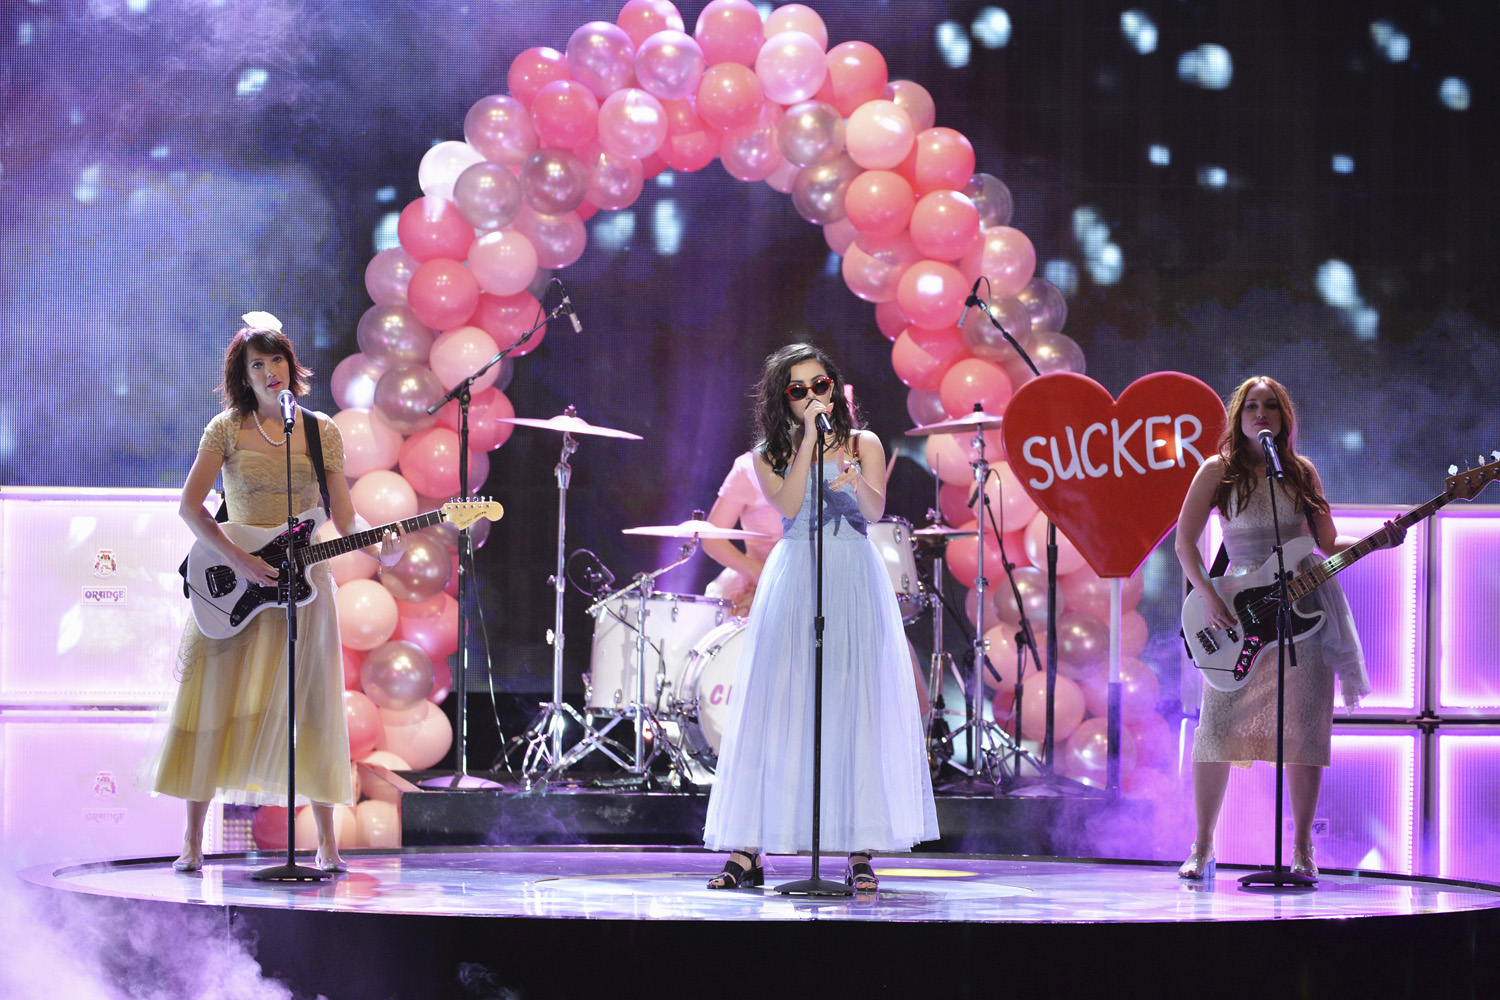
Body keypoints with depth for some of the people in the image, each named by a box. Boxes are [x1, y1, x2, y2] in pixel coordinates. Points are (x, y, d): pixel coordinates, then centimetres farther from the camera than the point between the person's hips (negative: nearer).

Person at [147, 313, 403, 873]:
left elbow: (345, 518, 3)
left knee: (309, 706, -1)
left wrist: (379, 549, -16)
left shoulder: (322, 432, 4)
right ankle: (193, 841, 5)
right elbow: (189, 506, -7)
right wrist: (237, 559, -18)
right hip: (233, 581, -1)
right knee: (215, 702, -2)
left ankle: (326, 842, 4)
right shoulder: (228, 428, -1)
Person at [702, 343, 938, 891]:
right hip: (792, 578, 1)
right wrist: (808, 438, -12)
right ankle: (748, 849, -3)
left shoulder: (863, 444, 8)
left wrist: (855, 479, -30)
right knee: (777, 707, -4)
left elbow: (875, 510, -10)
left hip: (854, 579, -1)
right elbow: (788, 505, -10)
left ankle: (860, 850, -6)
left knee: (854, 706, -6)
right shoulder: (770, 454, 9)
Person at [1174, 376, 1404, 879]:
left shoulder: (1301, 472, 9)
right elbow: (1185, 539, 0)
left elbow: (1329, 544, 12)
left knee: (1304, 728, -3)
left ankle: (1302, 849, 7)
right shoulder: (1218, 471, 2)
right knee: (1217, 724, -6)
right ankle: (1202, 847, 6)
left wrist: (1381, 539, -5)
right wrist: (1209, 595, -12)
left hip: (1303, 608, 2)